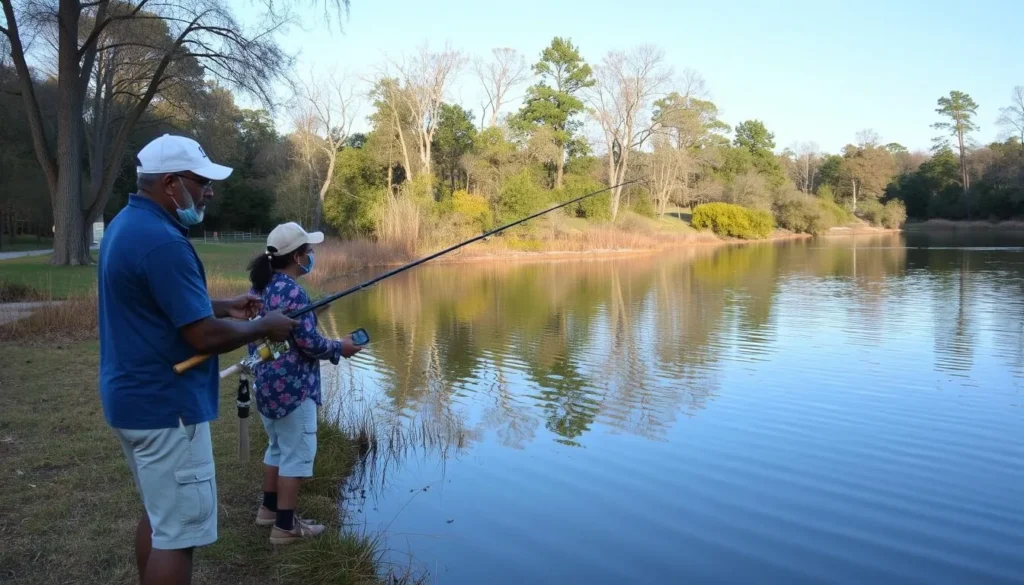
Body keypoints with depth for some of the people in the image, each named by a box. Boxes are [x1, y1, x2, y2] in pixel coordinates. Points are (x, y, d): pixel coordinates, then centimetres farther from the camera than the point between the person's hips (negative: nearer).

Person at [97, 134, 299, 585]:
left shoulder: (127, 225, 9)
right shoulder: (161, 240, -23)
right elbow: (204, 336, -24)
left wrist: (225, 307, 13)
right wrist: (264, 327, -8)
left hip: (135, 398, 10)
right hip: (165, 406, -10)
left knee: (159, 513, 21)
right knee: (179, 530, -1)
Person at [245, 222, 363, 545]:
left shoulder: (260, 286, 7)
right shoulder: (292, 292, -20)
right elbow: (308, 342, -19)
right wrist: (340, 347, -4)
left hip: (267, 382, 9)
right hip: (291, 385, -9)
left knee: (278, 447, 23)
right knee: (296, 453, 1)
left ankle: (269, 508, 35)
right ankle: (285, 526, 9)